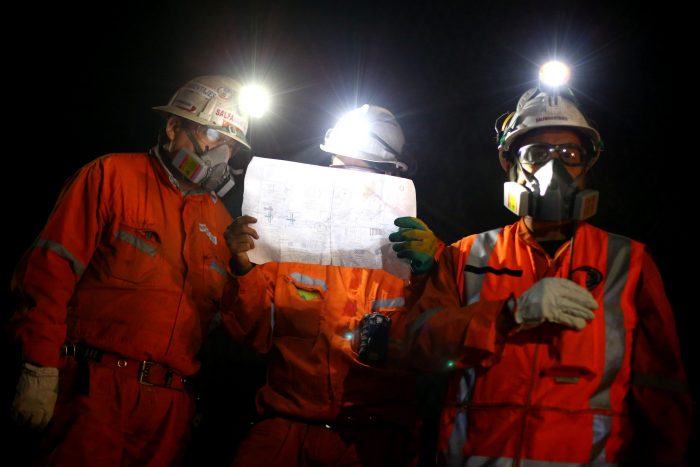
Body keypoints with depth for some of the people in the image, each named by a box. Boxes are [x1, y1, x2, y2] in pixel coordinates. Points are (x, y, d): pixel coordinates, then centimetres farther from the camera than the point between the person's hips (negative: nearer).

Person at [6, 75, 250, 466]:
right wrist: (41, 366, -11)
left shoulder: (221, 220, 16)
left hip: (171, 403, 5)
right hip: (97, 385, -4)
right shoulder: (114, 175, 1)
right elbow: (53, 268, -5)